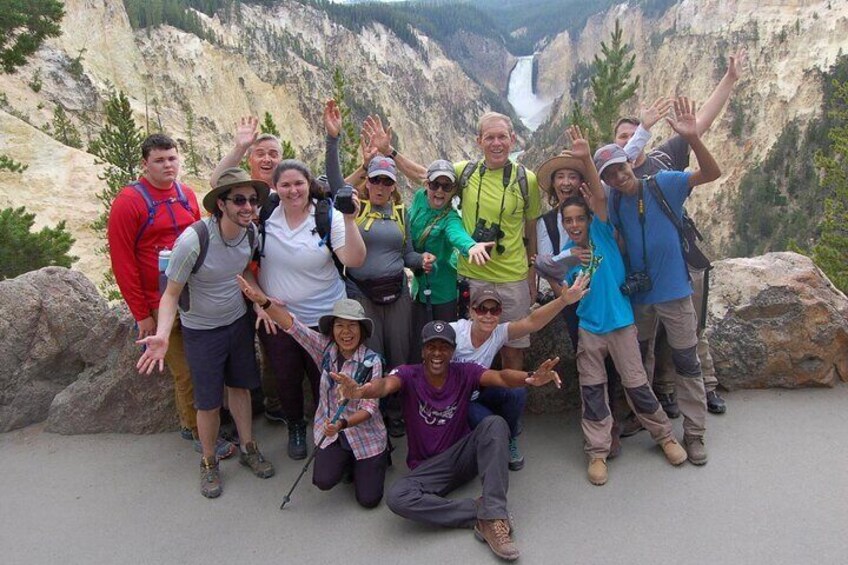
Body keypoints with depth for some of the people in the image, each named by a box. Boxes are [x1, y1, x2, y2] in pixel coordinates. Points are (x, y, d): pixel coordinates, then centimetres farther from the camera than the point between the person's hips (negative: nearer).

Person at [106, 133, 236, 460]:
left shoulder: (187, 195, 6)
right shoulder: (128, 202, -10)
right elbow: (122, 262, -10)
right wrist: (141, 314, -10)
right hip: (160, 305, -5)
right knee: (185, 372, 2)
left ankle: (188, 423, 32)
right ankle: (200, 433, 18)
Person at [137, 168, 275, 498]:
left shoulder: (251, 232, -13)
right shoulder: (193, 240, -30)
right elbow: (171, 294, -22)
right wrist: (162, 335, -38)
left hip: (239, 320, 5)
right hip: (202, 330, -4)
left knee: (240, 385, 17)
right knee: (209, 402, 5)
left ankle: (247, 448, 36)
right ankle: (209, 462, 28)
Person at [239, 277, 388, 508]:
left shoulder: (372, 361, -18)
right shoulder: (325, 349, -9)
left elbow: (369, 407, -20)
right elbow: (292, 325, -20)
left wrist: (342, 424, -38)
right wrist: (263, 301, -34)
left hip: (365, 435, -2)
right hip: (331, 431, 3)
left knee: (368, 499, -5)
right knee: (324, 480, -19)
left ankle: (377, 459, 27)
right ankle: (345, 460, 16)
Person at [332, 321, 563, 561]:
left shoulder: (465, 373, -7)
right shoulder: (409, 375, -10)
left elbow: (501, 377, -24)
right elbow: (386, 384, -33)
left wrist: (530, 378, -48)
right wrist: (362, 391, -58)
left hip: (463, 456, 1)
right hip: (427, 467, -1)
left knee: (495, 424, -27)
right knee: (397, 497, -31)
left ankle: (493, 517, -30)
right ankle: (480, 511, -24)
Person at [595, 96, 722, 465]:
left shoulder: (664, 184, -9)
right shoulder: (612, 203, 0)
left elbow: (712, 173, -17)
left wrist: (692, 138, -35)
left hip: (674, 290, -3)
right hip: (637, 293, 3)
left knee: (686, 362, 6)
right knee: (636, 360, 16)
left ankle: (694, 432, 18)